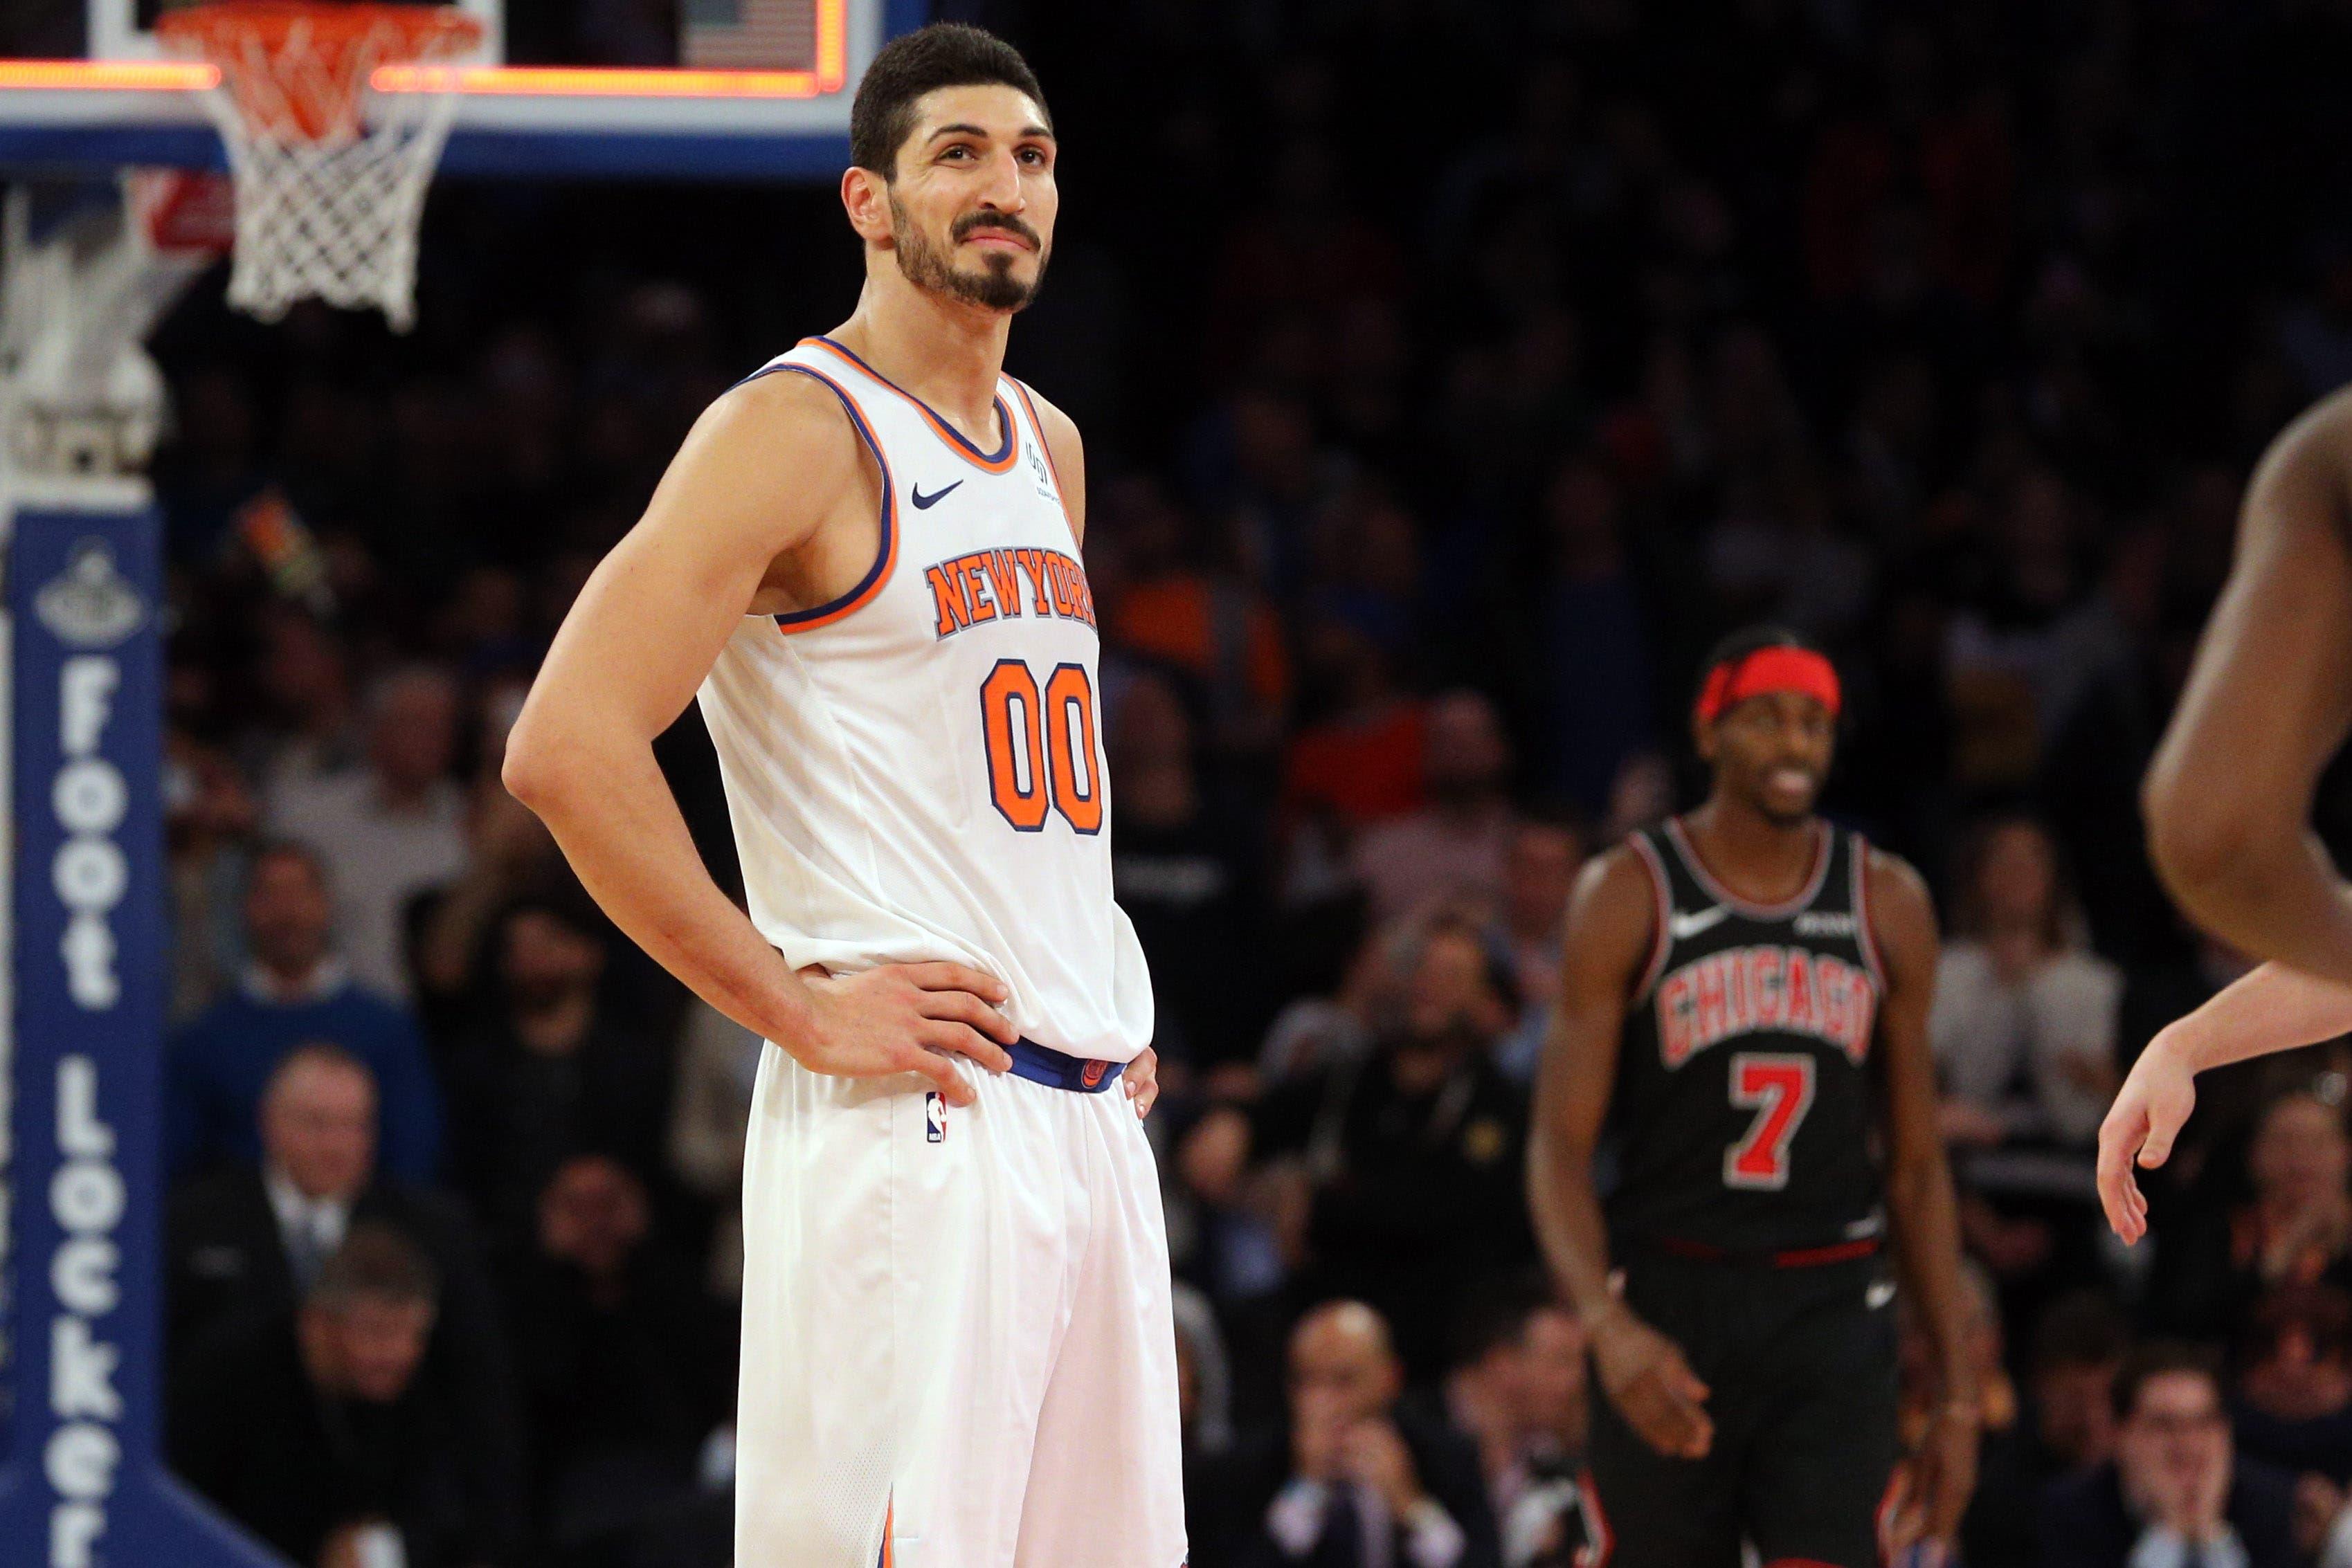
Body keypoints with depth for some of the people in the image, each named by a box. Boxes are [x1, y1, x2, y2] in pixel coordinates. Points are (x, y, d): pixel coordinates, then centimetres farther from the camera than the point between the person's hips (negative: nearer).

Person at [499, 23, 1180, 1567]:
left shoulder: (1049, 448, 18)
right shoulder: (797, 431, -8)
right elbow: (567, 749, -17)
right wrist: (795, 1010, -16)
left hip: (1090, 1116, 8)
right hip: (909, 1114, -8)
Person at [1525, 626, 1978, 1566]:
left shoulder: (1887, 905, 7)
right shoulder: (1628, 896, -1)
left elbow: (1917, 1167, 12)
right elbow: (1560, 1146, -7)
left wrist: (1959, 1391, 7)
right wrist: (1607, 1326, -25)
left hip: (1831, 1313, 1)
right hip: (1669, 1312, -1)